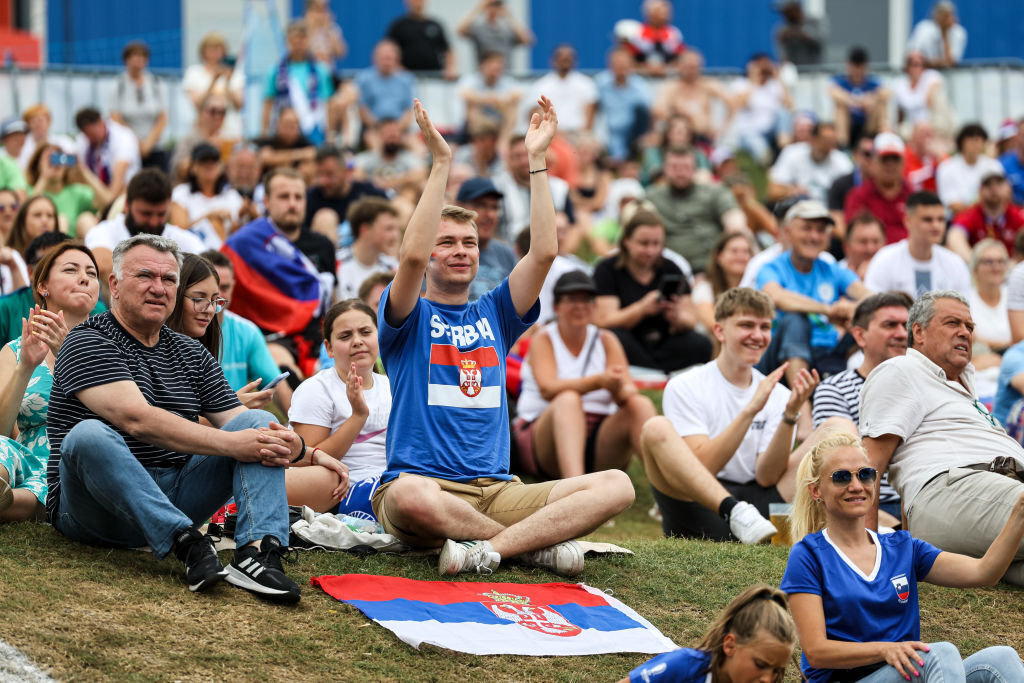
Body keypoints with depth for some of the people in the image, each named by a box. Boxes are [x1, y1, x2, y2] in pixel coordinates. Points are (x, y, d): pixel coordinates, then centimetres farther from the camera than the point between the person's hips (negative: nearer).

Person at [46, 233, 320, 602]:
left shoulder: (191, 354, 17)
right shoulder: (88, 343, -5)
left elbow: (243, 426, 11)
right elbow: (137, 419, -20)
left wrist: (301, 450, -13)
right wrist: (231, 443, -25)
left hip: (171, 501, 6)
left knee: (260, 421, -6)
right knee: (89, 435, -35)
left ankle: (258, 550, -31)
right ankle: (188, 544, -40)